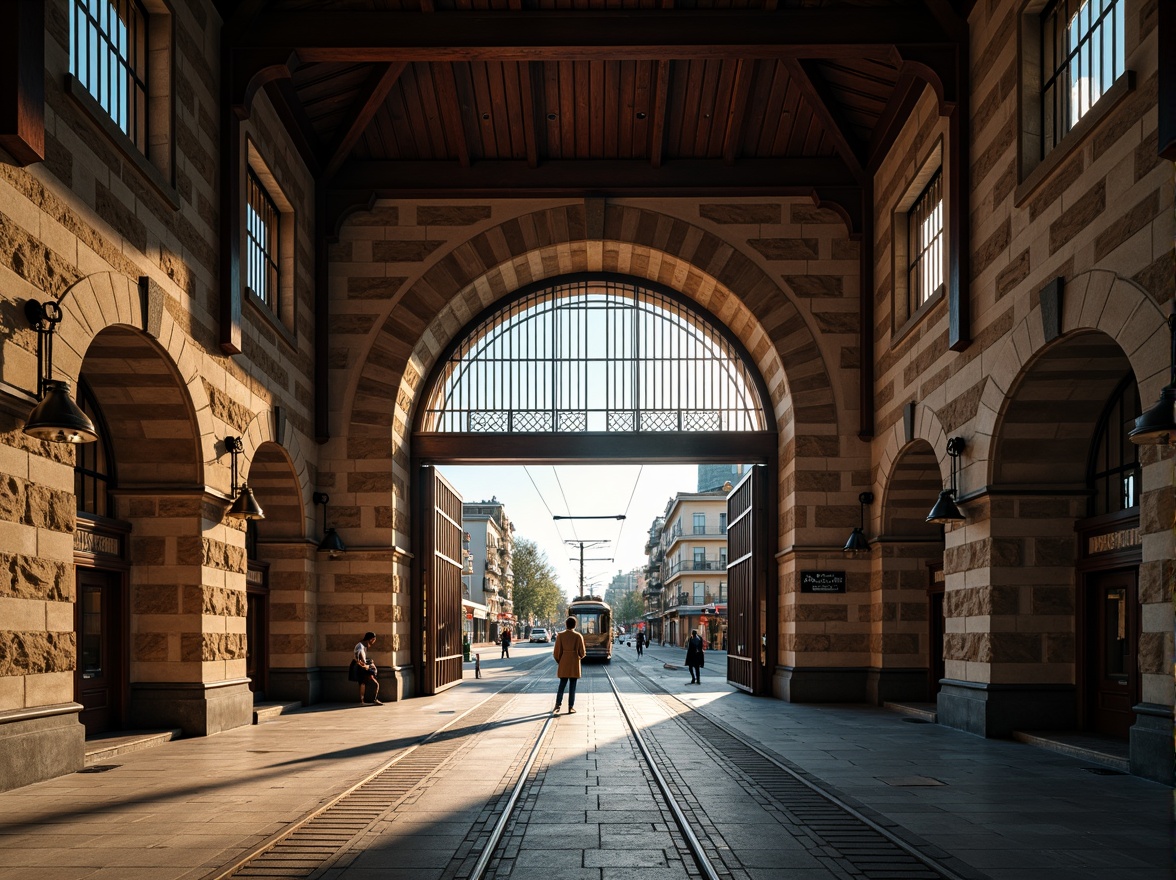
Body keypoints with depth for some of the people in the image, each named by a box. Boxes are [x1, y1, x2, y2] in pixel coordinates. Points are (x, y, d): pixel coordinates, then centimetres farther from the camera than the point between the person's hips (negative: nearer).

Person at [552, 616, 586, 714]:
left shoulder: (560, 635, -3)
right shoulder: (578, 636, -7)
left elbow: (557, 652, -2)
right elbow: (582, 652, -5)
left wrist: (559, 661, 17)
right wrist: (580, 657, 18)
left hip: (563, 664, 2)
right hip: (574, 664, -2)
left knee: (562, 685, 9)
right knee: (572, 686, 5)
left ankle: (557, 706, 1)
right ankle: (571, 707, 6)